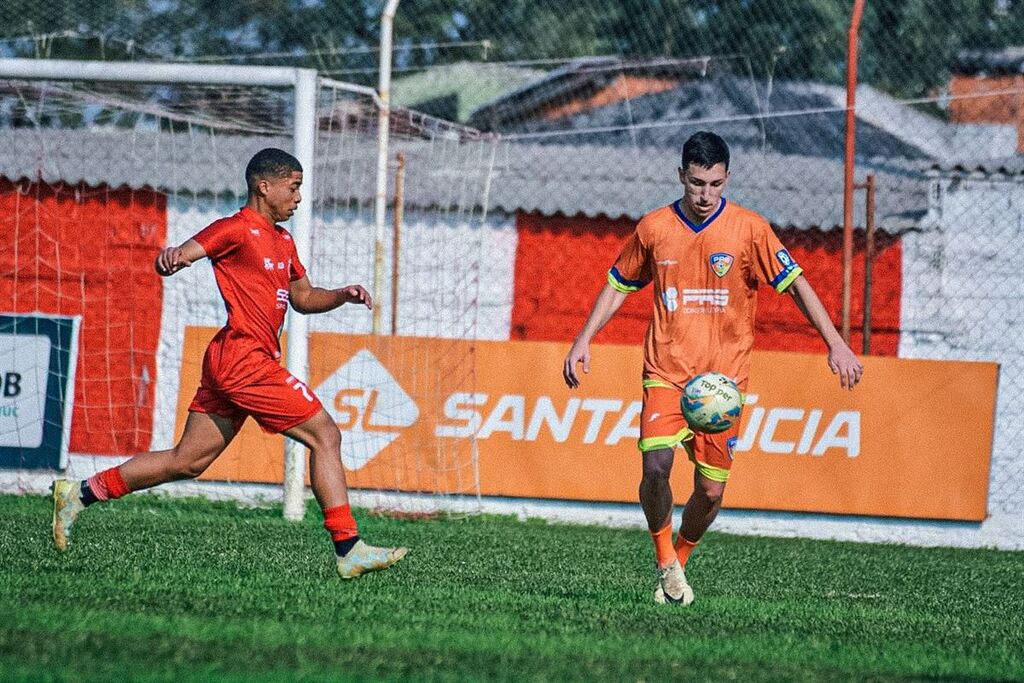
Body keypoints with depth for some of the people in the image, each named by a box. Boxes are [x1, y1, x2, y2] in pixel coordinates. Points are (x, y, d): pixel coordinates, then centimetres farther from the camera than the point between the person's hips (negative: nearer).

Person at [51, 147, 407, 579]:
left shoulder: (282, 240, 21)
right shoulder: (237, 229, -7)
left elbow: (302, 298, 30)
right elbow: (179, 256, -16)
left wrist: (342, 296, 11)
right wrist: (171, 258, -40)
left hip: (229, 365, 10)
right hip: (245, 360, -10)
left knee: (186, 463, 11)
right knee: (325, 435, -9)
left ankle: (79, 494, 16)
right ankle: (349, 551, -10)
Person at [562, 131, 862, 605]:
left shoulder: (748, 229, -5)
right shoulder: (654, 228, 1)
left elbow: (795, 284, -4)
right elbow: (618, 286, 14)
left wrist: (835, 345, -11)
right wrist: (584, 340, 6)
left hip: (723, 376, 0)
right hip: (666, 371, 0)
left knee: (711, 490, 0)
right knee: (656, 464, -21)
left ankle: (680, 560, 27)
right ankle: (664, 559, 1)